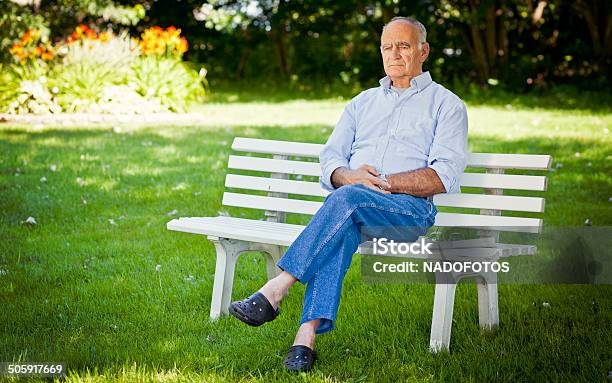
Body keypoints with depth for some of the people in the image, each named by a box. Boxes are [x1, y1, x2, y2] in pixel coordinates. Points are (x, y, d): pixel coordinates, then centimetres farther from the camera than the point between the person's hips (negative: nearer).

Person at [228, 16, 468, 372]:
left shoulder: (446, 104, 11)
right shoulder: (363, 102, 26)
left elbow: (445, 176, -3)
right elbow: (330, 159, 15)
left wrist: (386, 182, -15)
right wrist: (351, 176, -9)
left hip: (411, 208, -3)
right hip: (352, 204, 3)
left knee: (346, 199, -35)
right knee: (342, 228, -35)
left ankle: (276, 290, -38)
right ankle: (308, 334, -44)